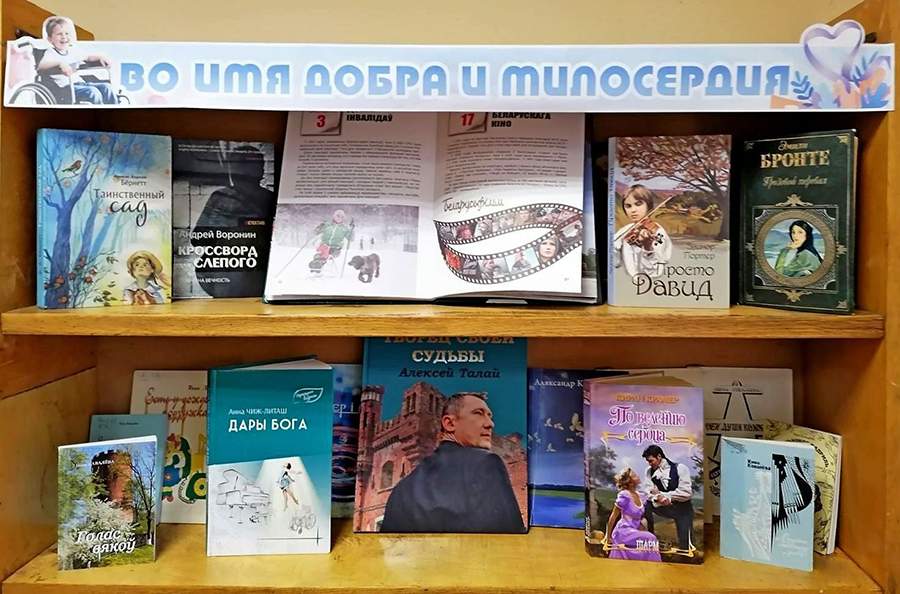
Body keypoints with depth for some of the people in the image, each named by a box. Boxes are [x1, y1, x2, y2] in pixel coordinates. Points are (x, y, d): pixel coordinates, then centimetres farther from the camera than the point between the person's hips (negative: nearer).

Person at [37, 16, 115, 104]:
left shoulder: (72, 51, 20)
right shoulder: (51, 53, -1)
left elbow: (87, 58, 37)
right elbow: (41, 65, -19)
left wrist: (100, 57, 17)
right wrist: (60, 63, -35)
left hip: (80, 83, 7)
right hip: (66, 88, -7)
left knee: (106, 87, -8)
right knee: (93, 91, -31)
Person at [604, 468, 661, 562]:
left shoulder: (641, 497, 8)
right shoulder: (624, 495, -14)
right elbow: (613, 517, -10)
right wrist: (608, 537, -7)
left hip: (633, 532, 8)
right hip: (623, 532, -8)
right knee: (649, 539, -22)